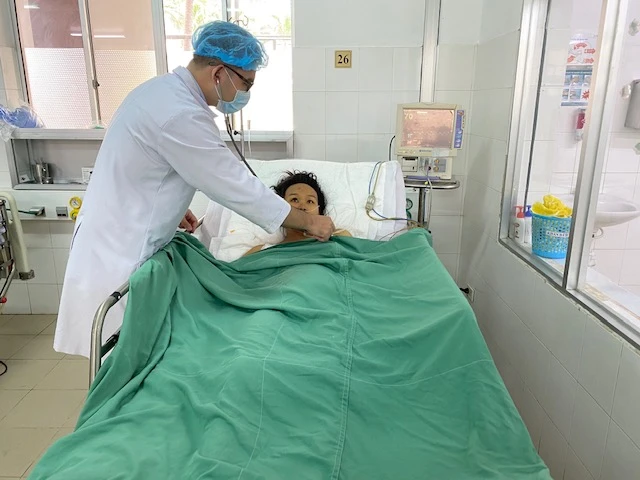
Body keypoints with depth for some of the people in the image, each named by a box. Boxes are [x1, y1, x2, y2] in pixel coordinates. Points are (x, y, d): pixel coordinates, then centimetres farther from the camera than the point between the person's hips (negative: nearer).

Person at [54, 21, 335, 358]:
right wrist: (309, 222, -12)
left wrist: (173, 208, 10)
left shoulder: (162, 89, 6)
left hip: (117, 238, 9)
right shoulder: (181, 115, -25)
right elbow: (238, 187, -22)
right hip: (120, 256, -9)